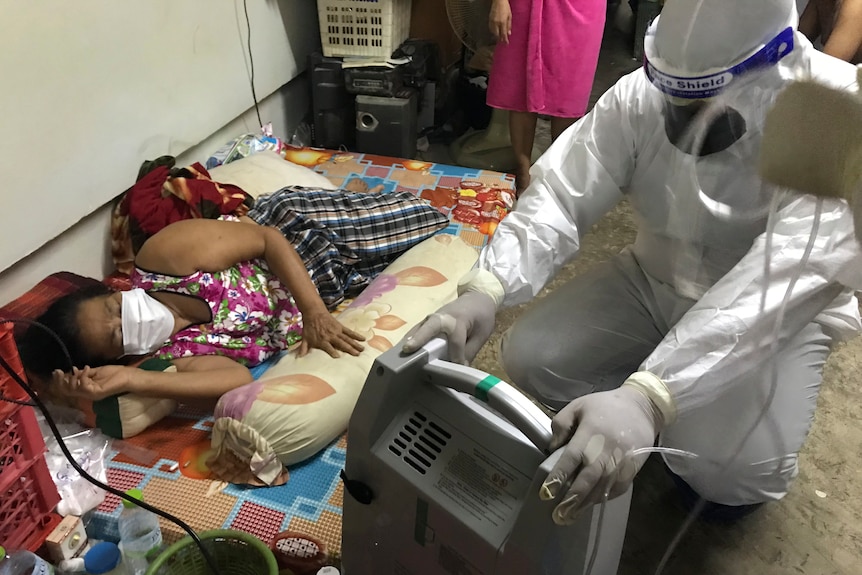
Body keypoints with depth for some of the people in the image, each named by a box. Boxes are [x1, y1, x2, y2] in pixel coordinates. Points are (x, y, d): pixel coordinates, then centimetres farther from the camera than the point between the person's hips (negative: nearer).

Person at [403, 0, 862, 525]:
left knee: (728, 474, -25)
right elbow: (559, 196, -21)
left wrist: (645, 399, -53)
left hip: (779, 311, -3)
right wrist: (485, 290, -42)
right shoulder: (640, 96, -16)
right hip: (655, 282, 4)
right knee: (531, 359, -13)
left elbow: (781, 280, -41)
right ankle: (680, 418, 13)